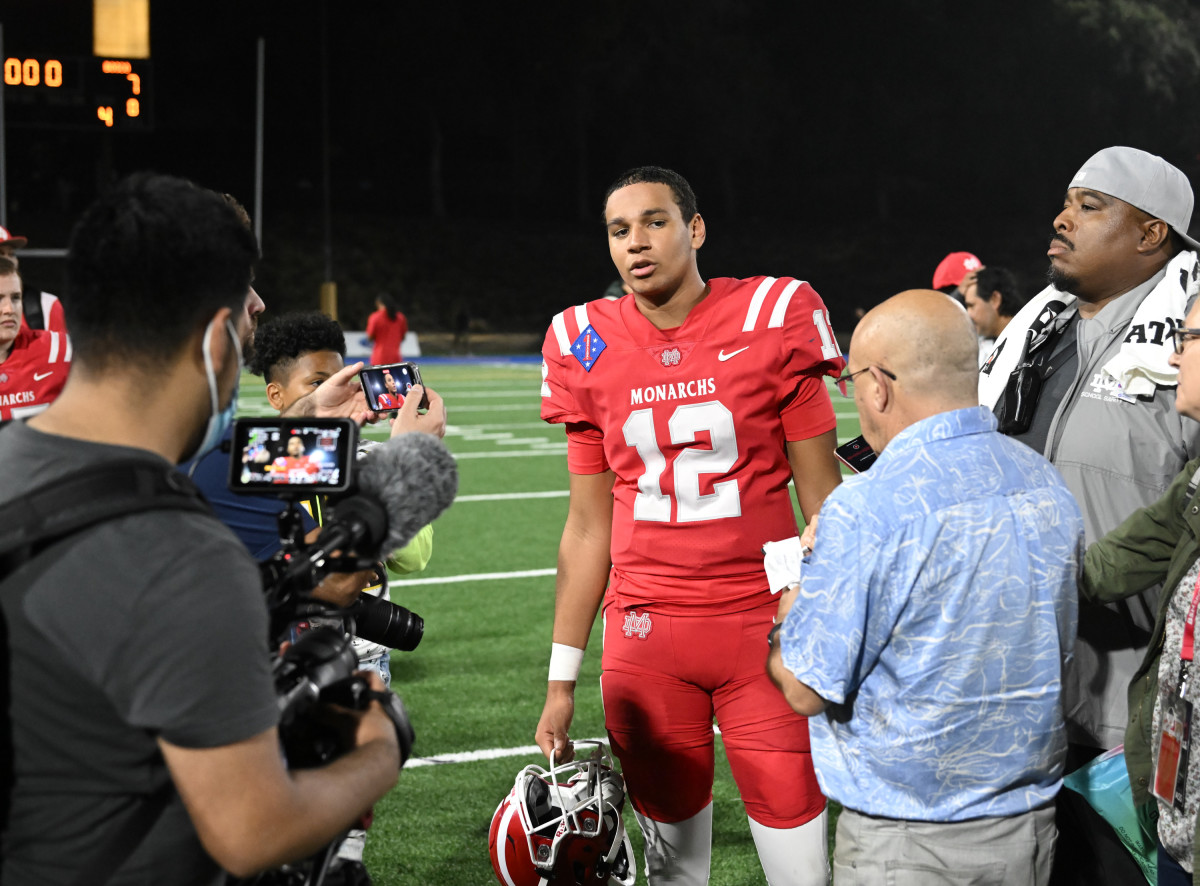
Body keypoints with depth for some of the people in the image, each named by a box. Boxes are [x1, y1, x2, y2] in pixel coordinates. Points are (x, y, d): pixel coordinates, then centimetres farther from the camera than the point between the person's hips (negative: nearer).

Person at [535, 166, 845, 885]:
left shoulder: (772, 320, -5)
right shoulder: (591, 347, 4)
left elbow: (822, 500, 0)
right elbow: (590, 525, 11)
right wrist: (562, 679, 11)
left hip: (762, 624, -2)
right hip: (645, 636, 2)